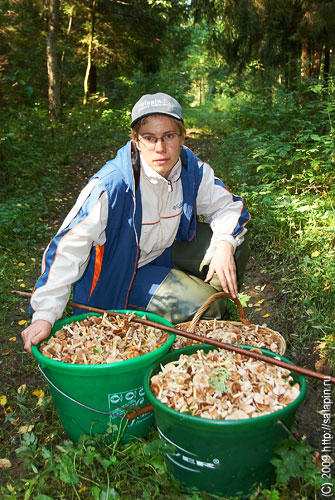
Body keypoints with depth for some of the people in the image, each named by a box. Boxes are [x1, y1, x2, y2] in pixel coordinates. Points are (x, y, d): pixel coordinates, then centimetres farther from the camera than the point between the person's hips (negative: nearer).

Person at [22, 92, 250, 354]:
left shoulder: (192, 169, -13)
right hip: (120, 273, -6)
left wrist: (224, 244, -25)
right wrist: (45, 315, -36)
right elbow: (70, 244, -32)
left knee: (235, 248, -10)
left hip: (165, 251, 6)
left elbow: (226, 205, -2)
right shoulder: (112, 184, -31)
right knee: (202, 305, -23)